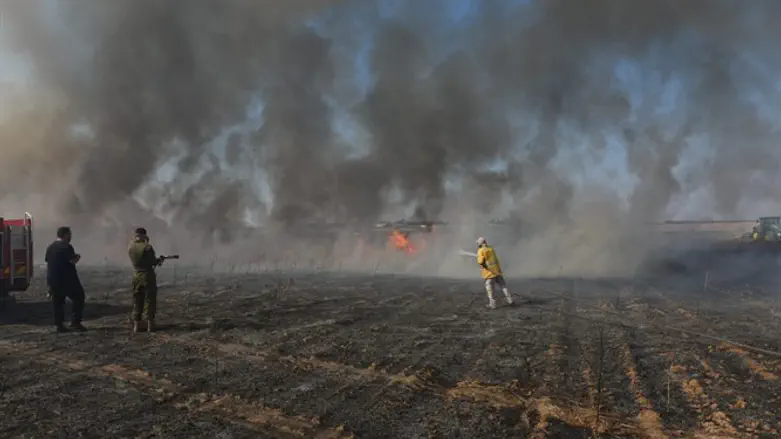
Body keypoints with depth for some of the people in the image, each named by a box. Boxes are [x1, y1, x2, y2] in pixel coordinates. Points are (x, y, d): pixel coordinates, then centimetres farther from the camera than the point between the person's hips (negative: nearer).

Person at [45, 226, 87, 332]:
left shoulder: (50, 247, 13)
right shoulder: (66, 247, -13)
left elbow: (48, 264, 17)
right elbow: (73, 261, -20)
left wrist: (49, 281, 22)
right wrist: (78, 257, 3)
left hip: (53, 279, 8)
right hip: (67, 280, -8)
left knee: (58, 303, 10)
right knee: (78, 298, 3)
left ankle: (59, 325, 10)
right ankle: (75, 322, -2)